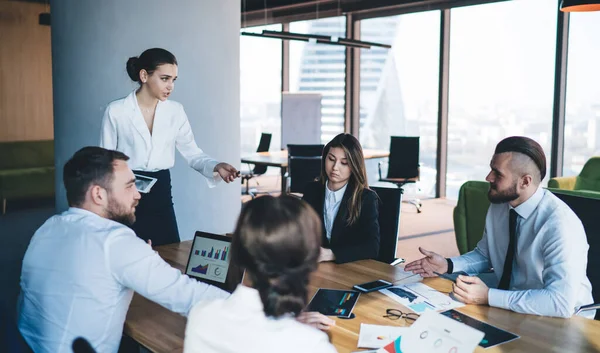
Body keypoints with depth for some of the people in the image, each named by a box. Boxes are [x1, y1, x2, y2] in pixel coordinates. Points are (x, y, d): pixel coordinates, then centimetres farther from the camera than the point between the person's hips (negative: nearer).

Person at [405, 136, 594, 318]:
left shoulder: (560, 224, -24)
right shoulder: (499, 205, -3)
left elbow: (561, 302, -30)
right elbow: (484, 255, 13)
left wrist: (488, 296, -29)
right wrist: (448, 265, -5)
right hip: (508, 308, 6)